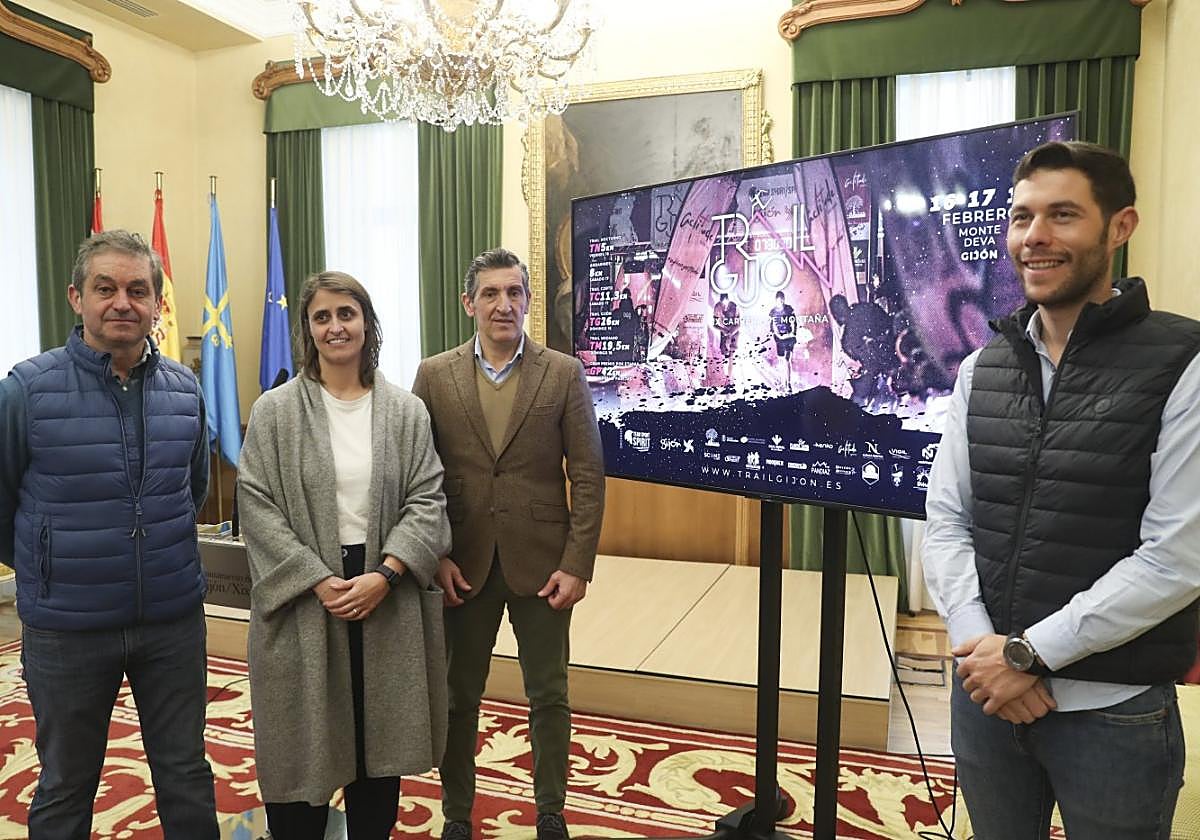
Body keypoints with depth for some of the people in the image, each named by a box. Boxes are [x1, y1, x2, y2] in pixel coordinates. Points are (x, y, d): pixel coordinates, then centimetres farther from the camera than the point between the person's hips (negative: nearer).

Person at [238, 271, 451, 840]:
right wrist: (317, 580, -14)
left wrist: (383, 575, -14)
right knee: (305, 736, 9)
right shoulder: (274, 412, -1)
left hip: (385, 595, 2)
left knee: (379, 734, 13)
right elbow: (257, 505, -5)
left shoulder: (406, 412, 3)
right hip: (304, 598, -1)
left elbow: (426, 500, -1)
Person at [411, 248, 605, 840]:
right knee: (459, 696, 14)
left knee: (549, 697, 12)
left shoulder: (564, 374, -2)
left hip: (541, 563, 0)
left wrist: (577, 564, -9)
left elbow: (588, 475, -4)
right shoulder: (434, 376, 1)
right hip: (463, 565, 1)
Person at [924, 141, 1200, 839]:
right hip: (987, 693, 4)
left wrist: (1029, 652, -15)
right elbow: (946, 520, 2)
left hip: (1114, 711, -4)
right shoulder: (982, 369, 4)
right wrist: (980, 645, -11)